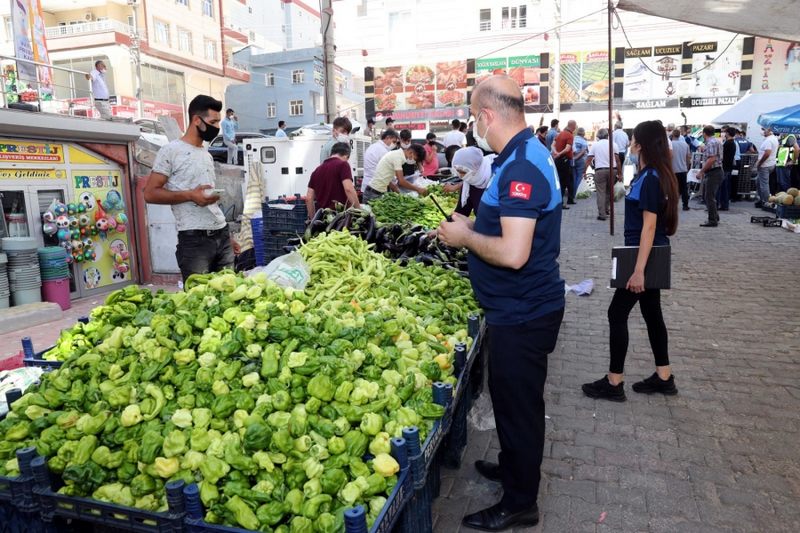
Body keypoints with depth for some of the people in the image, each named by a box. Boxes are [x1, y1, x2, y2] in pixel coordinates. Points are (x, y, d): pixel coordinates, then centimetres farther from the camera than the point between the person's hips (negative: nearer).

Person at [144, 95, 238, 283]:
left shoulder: (207, 154, 19)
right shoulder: (171, 150, -3)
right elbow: (150, 193, -7)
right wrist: (190, 195, -18)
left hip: (222, 235, 7)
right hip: (194, 239, -6)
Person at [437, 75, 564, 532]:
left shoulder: (520, 166, -25)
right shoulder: (530, 153, 8)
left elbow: (513, 253, -32)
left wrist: (465, 237, -17)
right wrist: (473, 225, 9)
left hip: (523, 313, -10)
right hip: (524, 306, 10)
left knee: (518, 403, 6)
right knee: (512, 396, 25)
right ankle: (513, 467, 46)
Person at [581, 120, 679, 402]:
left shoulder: (650, 178, -19)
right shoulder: (656, 175, 12)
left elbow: (649, 226, -23)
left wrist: (638, 270, -24)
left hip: (646, 257, -10)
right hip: (653, 256, 10)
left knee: (617, 314, -3)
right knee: (652, 313, 15)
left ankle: (614, 383, 5)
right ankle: (664, 377, 25)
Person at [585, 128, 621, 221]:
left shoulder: (595, 145, 7)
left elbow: (589, 159, 2)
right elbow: (618, 160, 3)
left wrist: (584, 171, 8)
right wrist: (620, 174, 6)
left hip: (600, 170, -2)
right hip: (612, 169, 2)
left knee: (600, 192, 0)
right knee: (609, 191, 20)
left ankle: (602, 214, -4)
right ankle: (607, 209, 28)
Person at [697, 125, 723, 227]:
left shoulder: (711, 143, -16)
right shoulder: (716, 141, 17)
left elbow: (711, 159, -24)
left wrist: (701, 172, -20)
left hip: (713, 173, -10)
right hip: (716, 172, 10)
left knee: (709, 197, -5)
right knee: (706, 196, 17)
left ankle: (712, 221, 1)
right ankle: (715, 217, 25)